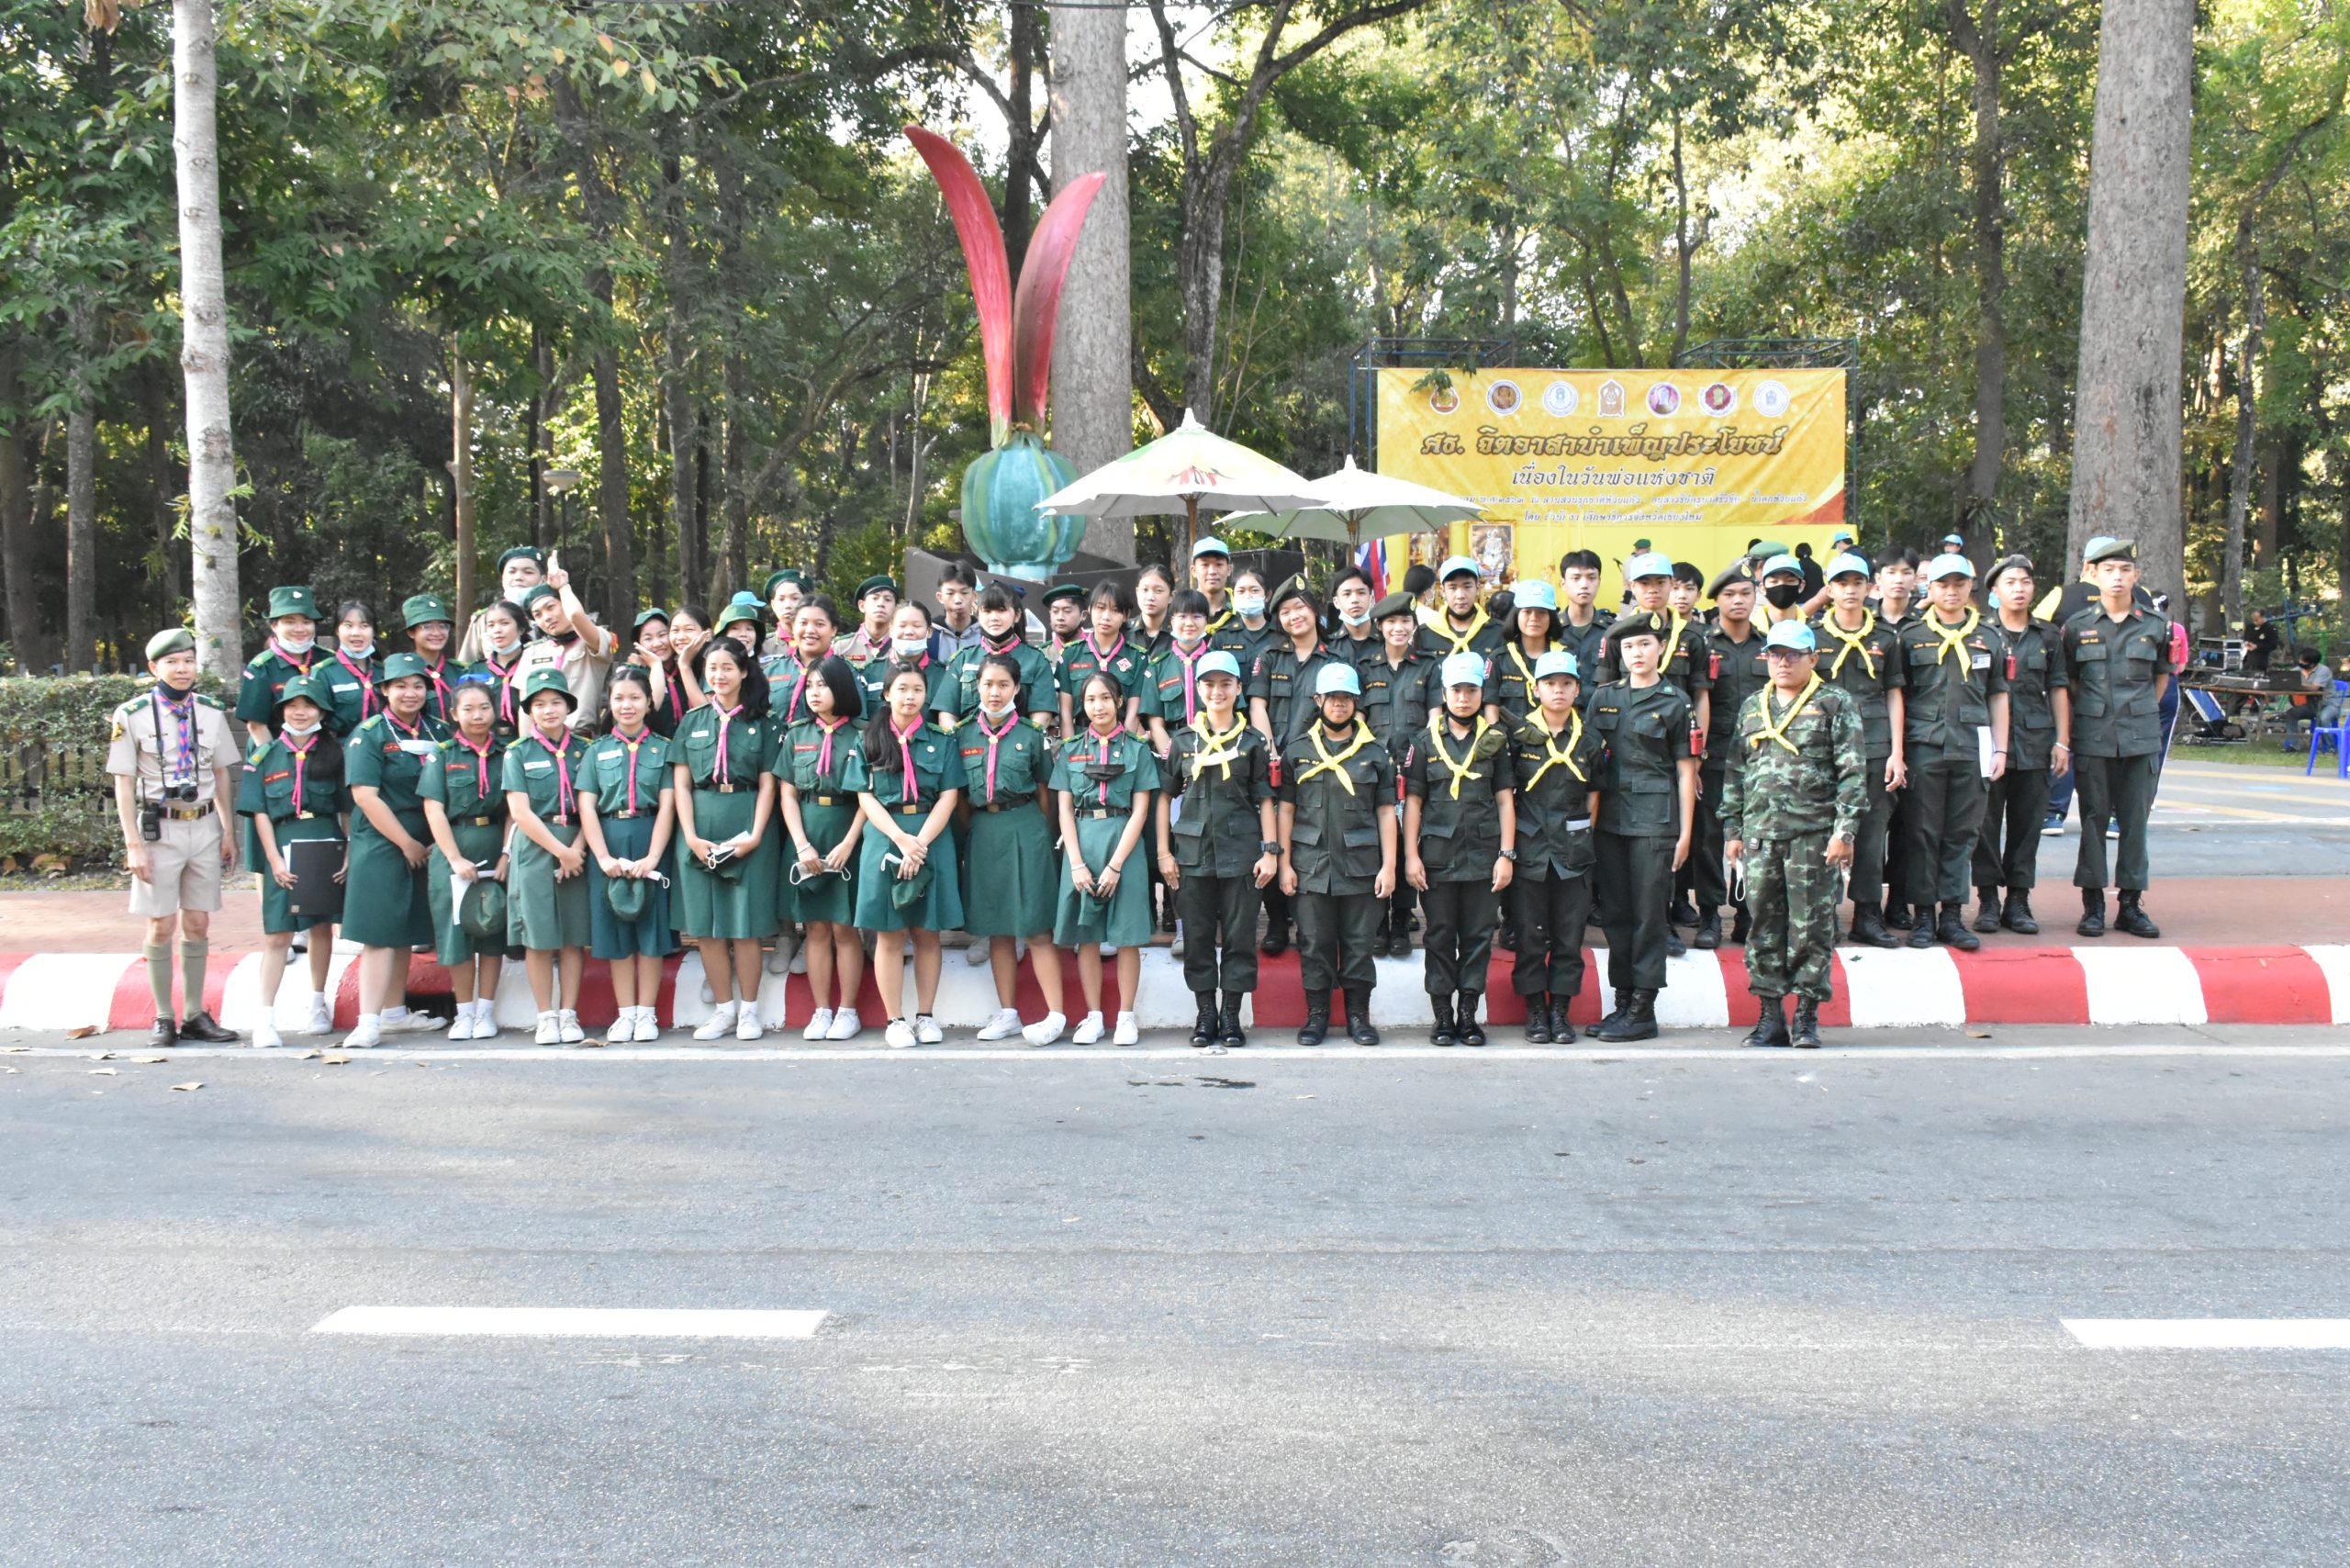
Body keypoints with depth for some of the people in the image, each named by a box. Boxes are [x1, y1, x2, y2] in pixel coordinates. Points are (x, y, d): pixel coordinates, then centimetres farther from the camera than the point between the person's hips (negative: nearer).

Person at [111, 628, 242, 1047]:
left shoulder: (211, 712, 6)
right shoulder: (132, 715, -6)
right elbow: (123, 784, -6)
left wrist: (229, 832, 9)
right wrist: (134, 845, -10)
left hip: (205, 827, 3)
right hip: (159, 829, -3)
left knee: (198, 925, 8)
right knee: (162, 926, 1)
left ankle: (196, 1015, 16)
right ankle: (163, 1018, 11)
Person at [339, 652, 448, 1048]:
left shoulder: (437, 733, 10)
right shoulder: (369, 735, -7)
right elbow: (365, 796, -15)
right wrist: (407, 843, -14)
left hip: (422, 847, 6)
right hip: (380, 845, -6)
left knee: (406, 931, 13)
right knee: (380, 932, -10)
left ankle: (395, 1012, 22)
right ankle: (369, 1022, -12)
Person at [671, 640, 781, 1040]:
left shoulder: (761, 723, 6)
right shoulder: (693, 722, 11)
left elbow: (767, 784, 1)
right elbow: (681, 784, 7)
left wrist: (755, 835, -11)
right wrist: (691, 836, -6)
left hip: (747, 827, -2)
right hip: (700, 827, 2)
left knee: (745, 923, -2)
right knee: (705, 924, 2)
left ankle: (748, 1010, 6)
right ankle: (723, 1008, 10)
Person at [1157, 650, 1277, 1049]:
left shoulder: (1252, 742, 5)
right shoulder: (1183, 740, 7)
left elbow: (1264, 800, 5)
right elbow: (1166, 796, 7)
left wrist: (1270, 851, -3)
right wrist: (1164, 852, 1)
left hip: (1240, 853, -1)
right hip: (1193, 852, 1)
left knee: (1239, 936, 1)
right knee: (1198, 937, 4)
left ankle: (1231, 1017, 10)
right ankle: (1206, 1016, 13)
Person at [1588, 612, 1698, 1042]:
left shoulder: (1674, 701, -1)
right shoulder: (1604, 697, 10)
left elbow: (1685, 770, -1)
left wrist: (1684, 832, -5)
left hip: (1654, 817, -4)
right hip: (1610, 816, 4)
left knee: (1649, 912, -2)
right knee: (1615, 911, 7)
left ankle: (1643, 1009, 2)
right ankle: (1623, 1002, 15)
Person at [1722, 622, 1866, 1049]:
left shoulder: (1836, 704, 2)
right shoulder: (1751, 706, 16)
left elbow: (1853, 771, -3)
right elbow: (1735, 772, 18)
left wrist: (1845, 830, -10)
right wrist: (1732, 829, 12)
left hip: (1814, 834, -4)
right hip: (1760, 834, 4)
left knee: (1811, 925, -2)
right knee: (1764, 924, 4)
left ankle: (1807, 1017, 7)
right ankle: (1771, 1015, 12)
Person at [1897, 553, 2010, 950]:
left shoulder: (1987, 637, 11)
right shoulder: (1911, 635, 4)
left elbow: (1998, 696, 14)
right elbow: (1897, 694, 4)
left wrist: (2000, 749, 7)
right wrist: (1897, 751, -3)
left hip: (1971, 749, 2)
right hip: (1924, 748, -2)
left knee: (1963, 834, 4)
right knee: (1924, 832, 1)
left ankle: (1953, 916, 10)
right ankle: (1924, 916, 7)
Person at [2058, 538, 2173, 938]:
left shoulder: (2154, 626, 4)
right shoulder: (2078, 626, 3)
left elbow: (2162, 675, 19)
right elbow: (2066, 683, 8)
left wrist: (2143, 712, 13)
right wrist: (2064, 735, 3)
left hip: (2140, 738, 1)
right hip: (2092, 739, -1)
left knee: (2136, 819, 3)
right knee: (2094, 819, 3)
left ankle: (2131, 904, 10)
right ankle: (2093, 905, 8)